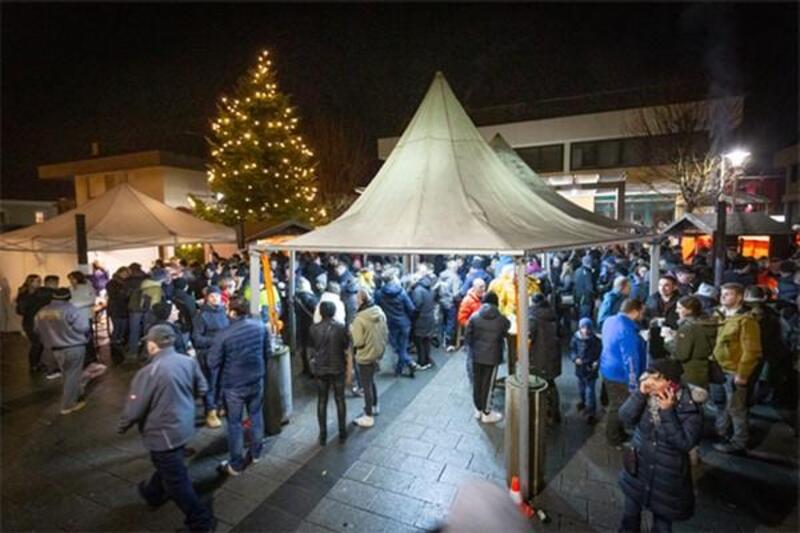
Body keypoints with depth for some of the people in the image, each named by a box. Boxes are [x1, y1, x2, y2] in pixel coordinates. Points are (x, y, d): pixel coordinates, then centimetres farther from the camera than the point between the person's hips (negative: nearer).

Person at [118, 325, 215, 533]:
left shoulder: (148, 373, -26)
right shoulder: (189, 361, -8)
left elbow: (134, 409, -18)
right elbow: (201, 389, 5)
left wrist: (122, 427, 4)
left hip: (164, 434, -7)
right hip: (184, 426, 7)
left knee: (177, 480, 10)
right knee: (167, 468, 32)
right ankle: (153, 493, 58)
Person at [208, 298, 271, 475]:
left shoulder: (223, 336, -23)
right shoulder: (261, 326, -11)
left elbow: (213, 363, -12)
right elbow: (268, 352, 1)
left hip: (233, 386, -4)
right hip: (257, 380, 4)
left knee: (234, 423, 12)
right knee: (256, 415, 22)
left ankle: (236, 465, 25)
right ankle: (256, 453, 38)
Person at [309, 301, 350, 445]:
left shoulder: (314, 329, -7)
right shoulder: (341, 328, -12)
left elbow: (311, 348, 5)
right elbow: (347, 348, -4)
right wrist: (347, 364, 10)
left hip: (320, 369, 1)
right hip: (338, 369, -1)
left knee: (322, 402, 13)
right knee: (340, 400, 12)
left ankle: (323, 434, 19)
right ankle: (342, 432, 20)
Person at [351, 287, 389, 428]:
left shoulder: (359, 319, -25)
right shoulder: (380, 312, -5)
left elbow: (358, 342, -19)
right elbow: (386, 333, 3)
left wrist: (351, 329, -5)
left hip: (365, 357, -7)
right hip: (378, 353, 7)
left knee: (366, 385, 6)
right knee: (371, 381, 25)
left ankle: (368, 417, 17)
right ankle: (374, 406, 42)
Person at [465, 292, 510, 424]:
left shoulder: (474, 317, -6)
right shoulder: (502, 319, -8)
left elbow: (467, 338, -4)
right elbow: (506, 334, 7)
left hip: (476, 355, 2)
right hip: (492, 356, -2)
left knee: (477, 382, 15)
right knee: (488, 384, 8)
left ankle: (478, 409, 29)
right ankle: (486, 413, 19)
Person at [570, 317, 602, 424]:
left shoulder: (596, 341, -13)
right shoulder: (576, 338, -6)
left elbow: (600, 353, -5)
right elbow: (572, 350, 1)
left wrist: (597, 363, -20)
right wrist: (575, 359, -16)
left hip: (591, 370, -4)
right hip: (580, 369, 4)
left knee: (590, 391, -3)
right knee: (581, 389, 22)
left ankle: (591, 413, 9)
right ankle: (582, 403, 46)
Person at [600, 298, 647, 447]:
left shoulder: (610, 321, 1)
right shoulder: (627, 330, -29)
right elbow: (630, 360, -26)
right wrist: (633, 384, -20)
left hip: (609, 370, 9)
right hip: (620, 375, -9)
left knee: (615, 405, 24)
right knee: (620, 408, 10)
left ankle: (614, 434, 41)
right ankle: (615, 439, 28)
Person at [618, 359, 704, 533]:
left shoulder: (690, 407, -21)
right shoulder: (648, 393, -12)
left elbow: (685, 443, -26)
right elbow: (625, 417, -18)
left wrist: (668, 412, -32)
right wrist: (640, 393, -28)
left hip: (668, 474, -4)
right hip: (638, 466, 4)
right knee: (631, 510, 24)